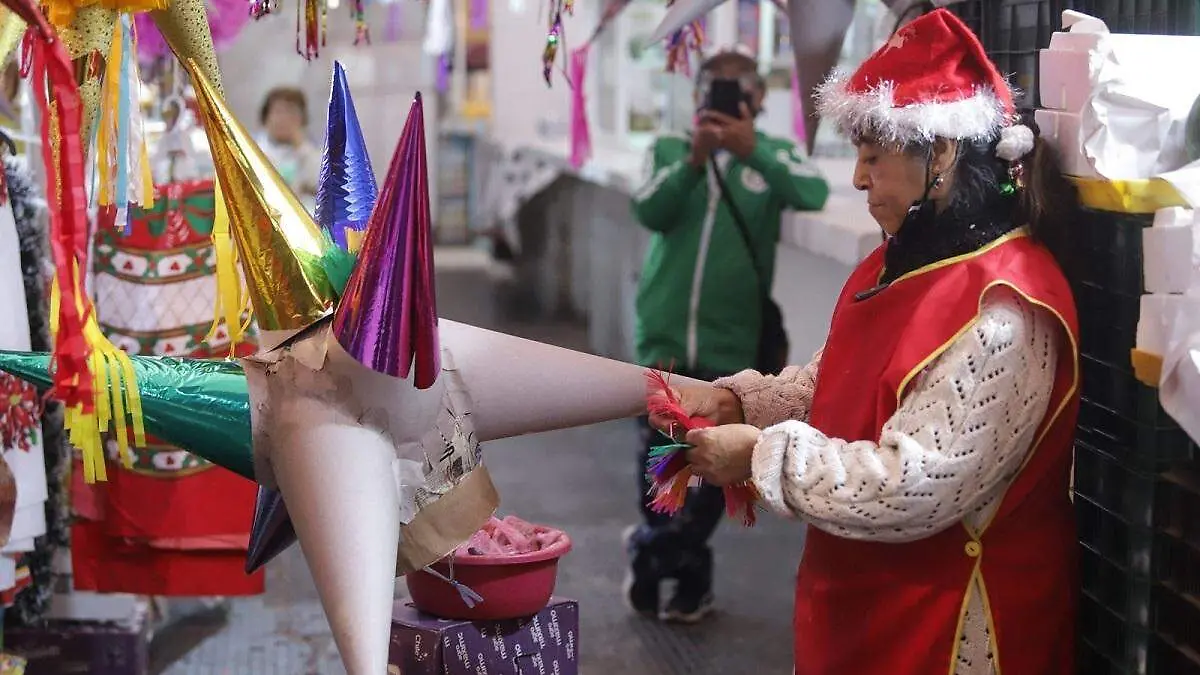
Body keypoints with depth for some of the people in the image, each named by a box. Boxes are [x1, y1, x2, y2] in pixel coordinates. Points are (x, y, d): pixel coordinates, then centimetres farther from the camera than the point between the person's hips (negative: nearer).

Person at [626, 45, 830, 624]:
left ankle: (654, 552, 28)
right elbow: (649, 212, -10)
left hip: (732, 343, 0)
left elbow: (814, 194, -15)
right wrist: (694, 158, -25)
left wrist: (752, 151, -27)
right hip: (666, 335, 1)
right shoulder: (671, 150, 7)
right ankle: (686, 569, 28)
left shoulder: (771, 153, 5)